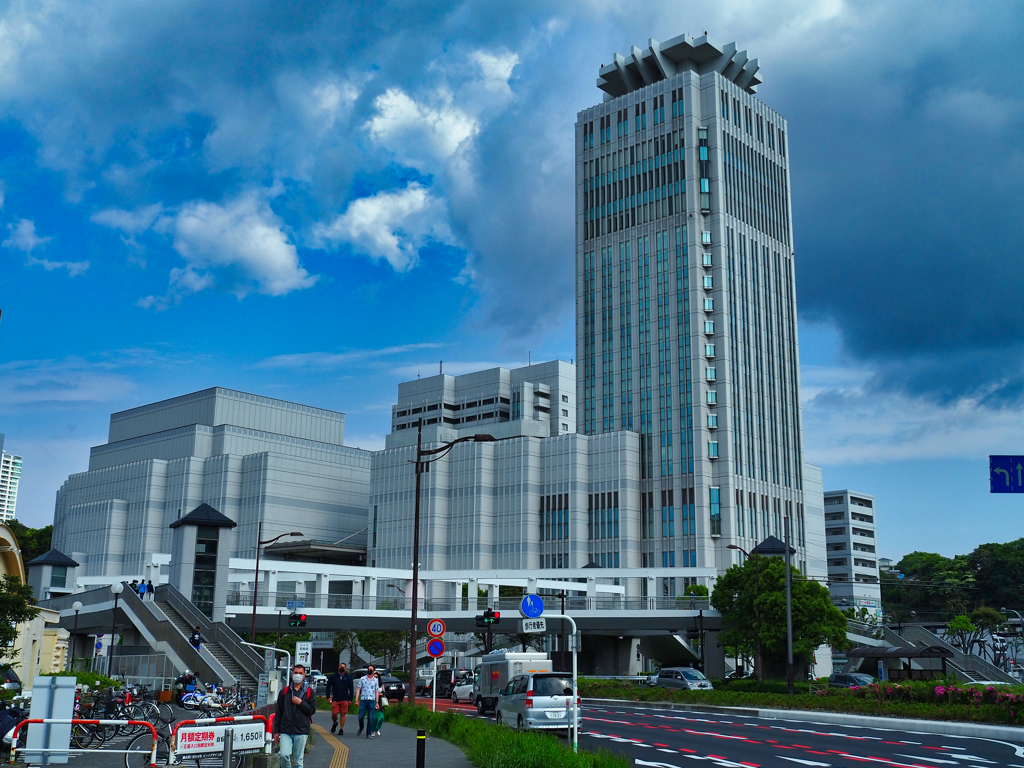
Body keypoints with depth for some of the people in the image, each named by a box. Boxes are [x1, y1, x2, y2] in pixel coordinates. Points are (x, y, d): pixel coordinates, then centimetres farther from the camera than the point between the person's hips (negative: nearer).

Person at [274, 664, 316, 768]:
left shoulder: (309, 692, 7)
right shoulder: (284, 692, 10)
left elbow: (312, 710, 1)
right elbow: (278, 713, 11)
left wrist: (300, 703, -11)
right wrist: (276, 731, 7)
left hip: (301, 731, -1)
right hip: (285, 730, 1)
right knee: (284, 755, -17)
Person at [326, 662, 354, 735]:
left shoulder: (348, 677, 7)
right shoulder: (333, 676, 6)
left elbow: (351, 689, 9)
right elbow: (328, 686, 7)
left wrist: (350, 699, 3)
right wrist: (328, 697, -2)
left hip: (344, 699, 0)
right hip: (335, 699, 0)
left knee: (343, 714, -1)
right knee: (334, 714, -5)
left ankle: (341, 729, 9)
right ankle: (335, 723, 26)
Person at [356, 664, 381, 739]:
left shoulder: (375, 680, 10)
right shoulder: (362, 679, 8)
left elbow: (377, 692, 11)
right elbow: (358, 689, 7)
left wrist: (377, 702, 5)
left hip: (372, 701, 0)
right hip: (363, 700, 0)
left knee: (370, 718, -2)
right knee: (361, 717, -2)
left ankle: (369, 733, 5)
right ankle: (361, 728, 25)